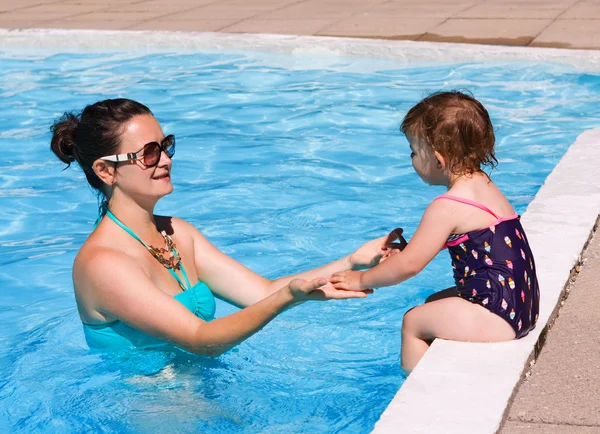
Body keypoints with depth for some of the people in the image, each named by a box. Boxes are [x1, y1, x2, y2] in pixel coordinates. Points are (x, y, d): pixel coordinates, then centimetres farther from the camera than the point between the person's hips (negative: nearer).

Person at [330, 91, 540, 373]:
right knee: (434, 304, 28)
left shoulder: (447, 207, -19)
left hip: (499, 317, -10)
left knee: (413, 322, 4)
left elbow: (408, 264, -12)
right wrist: (406, 250, 17)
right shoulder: (483, 186, 10)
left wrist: (362, 280, 2)